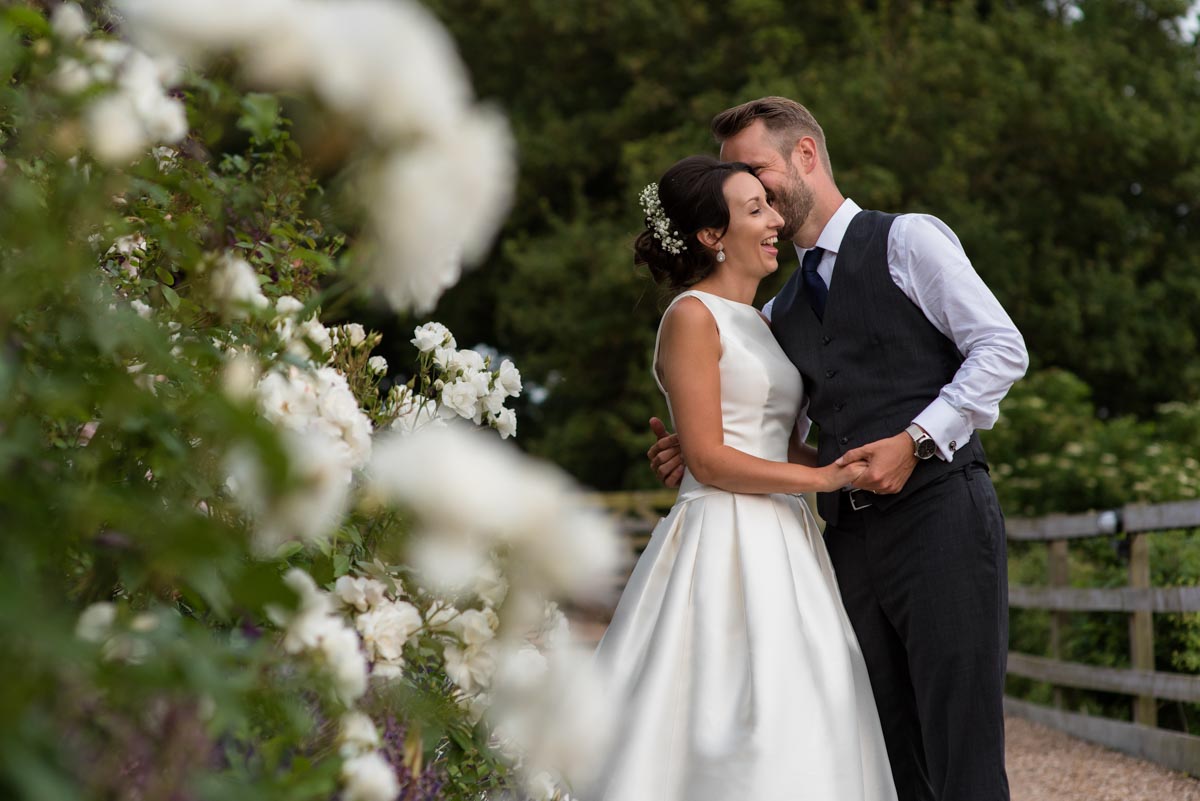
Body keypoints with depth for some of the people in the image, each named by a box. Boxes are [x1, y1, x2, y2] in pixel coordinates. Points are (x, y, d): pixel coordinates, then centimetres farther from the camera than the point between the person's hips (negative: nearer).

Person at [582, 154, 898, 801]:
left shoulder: (757, 322, 18)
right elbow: (708, 459, -14)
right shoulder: (692, 316, -8)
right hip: (723, 545, -9)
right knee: (728, 726, -10)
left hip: (780, 546, 9)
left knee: (792, 734, 7)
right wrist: (823, 477, -11)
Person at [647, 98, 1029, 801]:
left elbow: (1003, 349, -5)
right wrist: (699, 452, 1)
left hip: (939, 513, -6)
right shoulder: (781, 311, 21)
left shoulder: (907, 241, 3)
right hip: (850, 542, 6)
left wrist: (915, 439, -15)